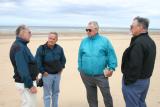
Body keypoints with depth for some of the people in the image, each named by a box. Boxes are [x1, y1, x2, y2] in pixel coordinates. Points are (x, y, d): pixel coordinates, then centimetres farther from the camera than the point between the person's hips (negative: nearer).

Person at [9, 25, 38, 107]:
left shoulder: (21, 45, 10)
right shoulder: (18, 47, -21)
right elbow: (22, 69, -25)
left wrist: (33, 75, 20)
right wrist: (30, 85, -22)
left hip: (27, 81, 10)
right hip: (25, 83, -10)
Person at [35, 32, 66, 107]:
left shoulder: (59, 48, -2)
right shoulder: (41, 48, -15)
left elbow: (63, 59, 14)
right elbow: (37, 62, -13)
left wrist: (61, 68, 8)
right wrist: (42, 71, -12)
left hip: (57, 74, 5)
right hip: (47, 75, -4)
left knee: (56, 92, 19)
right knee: (47, 94, 5)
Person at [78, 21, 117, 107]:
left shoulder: (104, 41, -5)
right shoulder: (84, 41, 4)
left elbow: (111, 55, -4)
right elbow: (80, 56, 9)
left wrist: (111, 68, -9)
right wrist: (80, 69, 7)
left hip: (101, 75, -3)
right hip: (86, 75, 3)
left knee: (107, 95, 7)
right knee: (91, 96, 17)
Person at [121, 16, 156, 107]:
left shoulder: (138, 43, -24)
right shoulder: (151, 41, 8)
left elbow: (134, 65, -28)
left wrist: (128, 81, -19)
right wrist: (145, 75, 20)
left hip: (135, 81, -9)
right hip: (146, 79, 10)